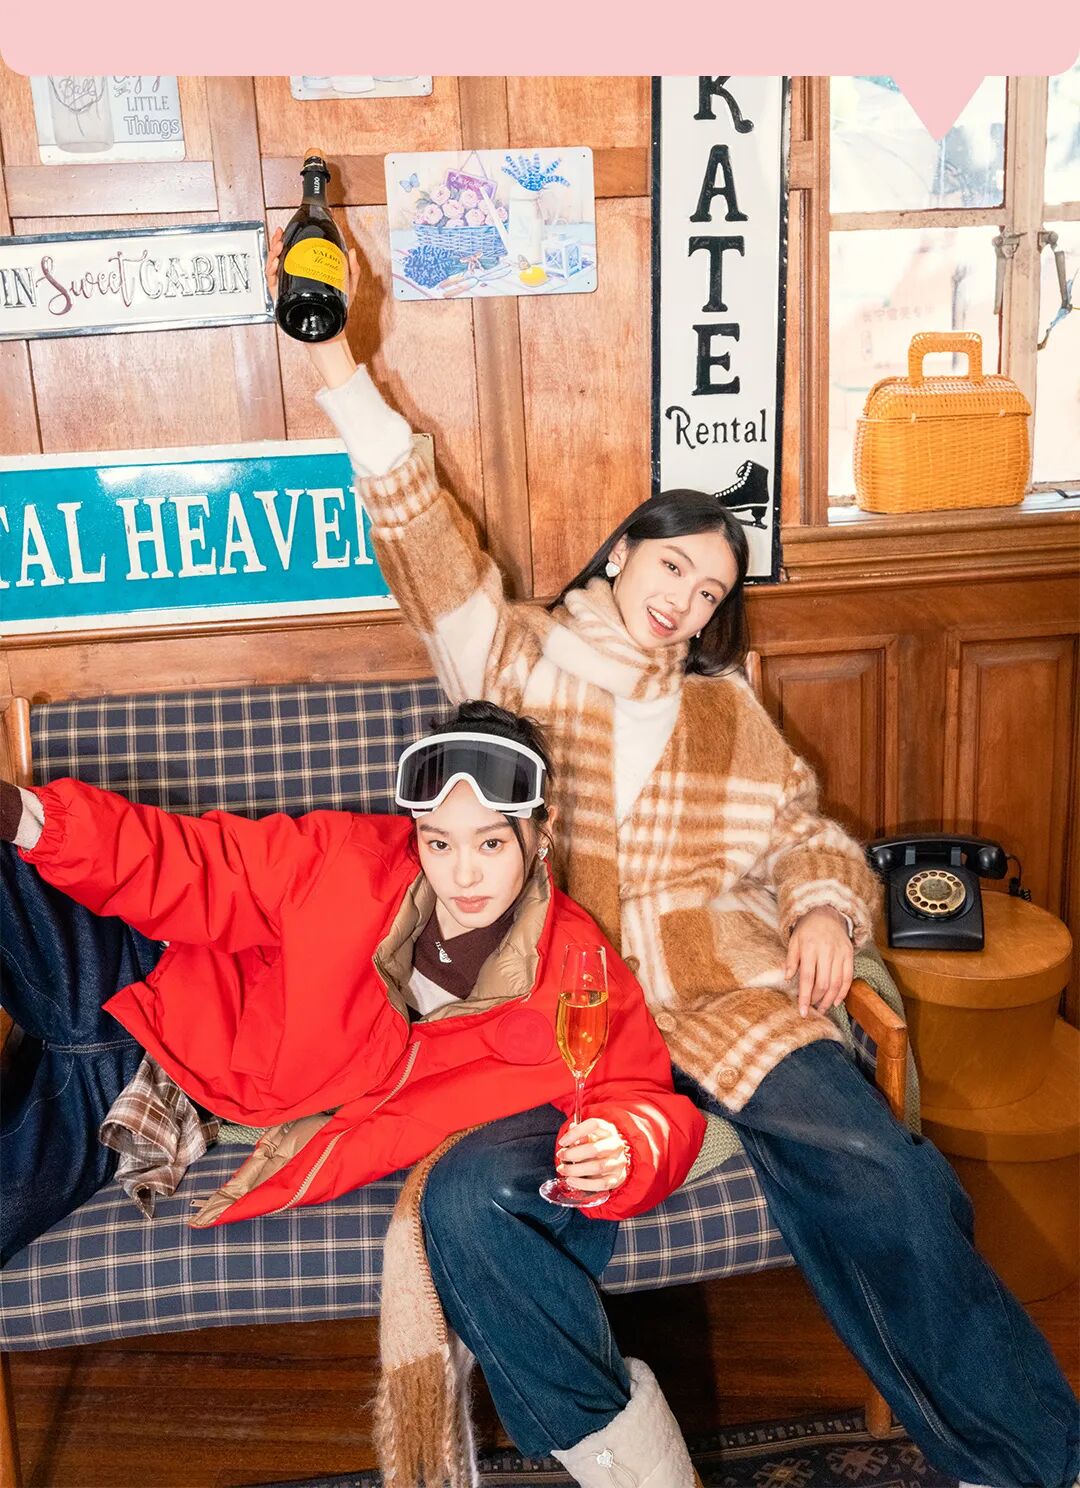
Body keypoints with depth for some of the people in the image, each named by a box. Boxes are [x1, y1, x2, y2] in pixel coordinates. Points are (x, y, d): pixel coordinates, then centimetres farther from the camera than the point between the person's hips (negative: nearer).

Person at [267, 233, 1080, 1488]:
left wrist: (826, 907, -2)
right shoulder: (518, 665, 13)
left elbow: (809, 835, 23)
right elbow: (429, 547, 1)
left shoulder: (727, 710, 23)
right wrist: (339, 371, -9)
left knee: (885, 1176, -22)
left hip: (724, 997, 2)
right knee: (469, 1201, -29)